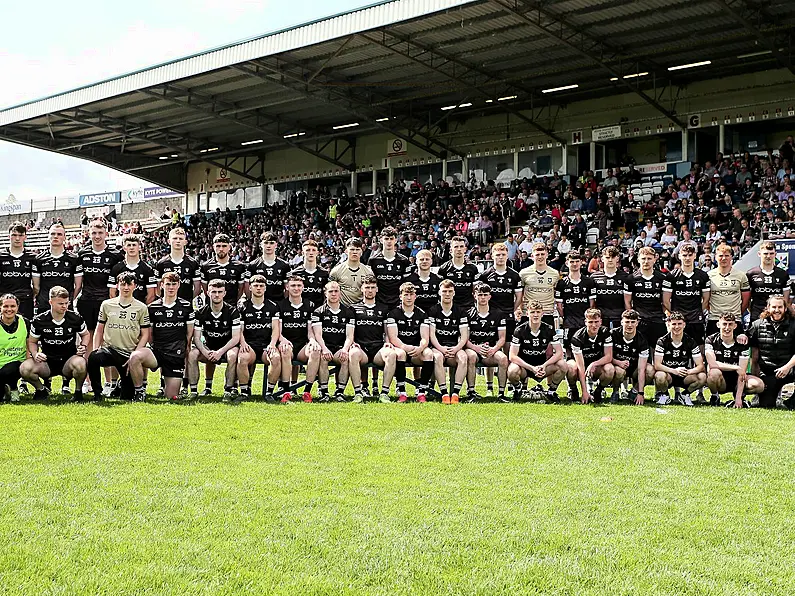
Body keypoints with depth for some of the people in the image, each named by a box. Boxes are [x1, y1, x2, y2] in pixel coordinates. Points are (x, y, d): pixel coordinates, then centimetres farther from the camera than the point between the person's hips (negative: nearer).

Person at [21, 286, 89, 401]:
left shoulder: (75, 318, -6)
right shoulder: (39, 320, -6)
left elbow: (85, 334, 13)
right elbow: (32, 341, 7)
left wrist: (83, 346, -8)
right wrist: (35, 354, -14)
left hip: (68, 359, -1)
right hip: (47, 361, 1)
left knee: (80, 364, -38)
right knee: (25, 369, -27)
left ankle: (78, 391, -5)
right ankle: (41, 390, 6)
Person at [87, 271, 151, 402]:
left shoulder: (141, 308, 3)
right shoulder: (106, 305, 8)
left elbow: (145, 335, 4)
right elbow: (99, 330, 13)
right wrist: (96, 350, -3)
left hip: (129, 353, -1)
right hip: (109, 349, 1)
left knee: (127, 396, -4)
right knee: (93, 358, -36)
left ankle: (139, 390, 34)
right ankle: (97, 393, -14)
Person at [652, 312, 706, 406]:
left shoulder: (690, 342, -3)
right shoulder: (662, 341, -8)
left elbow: (700, 365, -8)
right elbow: (657, 365, -16)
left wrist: (688, 372, -31)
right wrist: (674, 371, -33)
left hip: (684, 376, 2)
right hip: (668, 374, -2)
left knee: (702, 377, -27)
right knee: (660, 376, -37)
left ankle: (684, 394, 3)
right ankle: (663, 395, -1)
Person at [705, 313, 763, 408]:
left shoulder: (742, 343, -5)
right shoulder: (711, 340, -8)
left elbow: (742, 372, -13)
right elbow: (712, 364, -22)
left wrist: (738, 398, -22)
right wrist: (736, 368, -24)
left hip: (735, 379, 2)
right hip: (720, 381, -2)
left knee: (759, 384, -26)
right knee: (714, 372, -37)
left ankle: (740, 396, 6)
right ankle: (715, 397, -6)